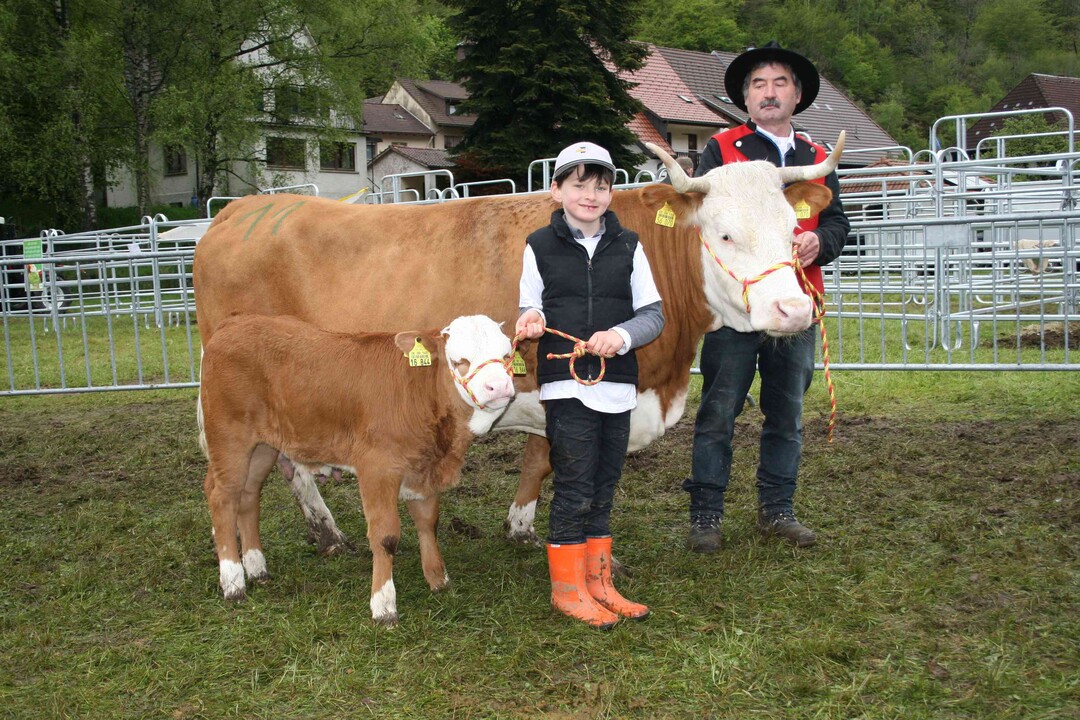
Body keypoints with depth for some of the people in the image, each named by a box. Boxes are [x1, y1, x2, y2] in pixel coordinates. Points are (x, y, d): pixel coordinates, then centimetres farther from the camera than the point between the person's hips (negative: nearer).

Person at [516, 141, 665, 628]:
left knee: (603, 491, 12)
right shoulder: (540, 246, 3)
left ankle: (598, 584, 24)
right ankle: (568, 588, 12)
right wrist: (531, 321, -13)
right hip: (565, 384, -3)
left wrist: (623, 334, -14)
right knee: (574, 492, -2)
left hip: (617, 386, 3)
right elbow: (531, 309, 10)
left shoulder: (628, 247, 7)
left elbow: (655, 314, 5)